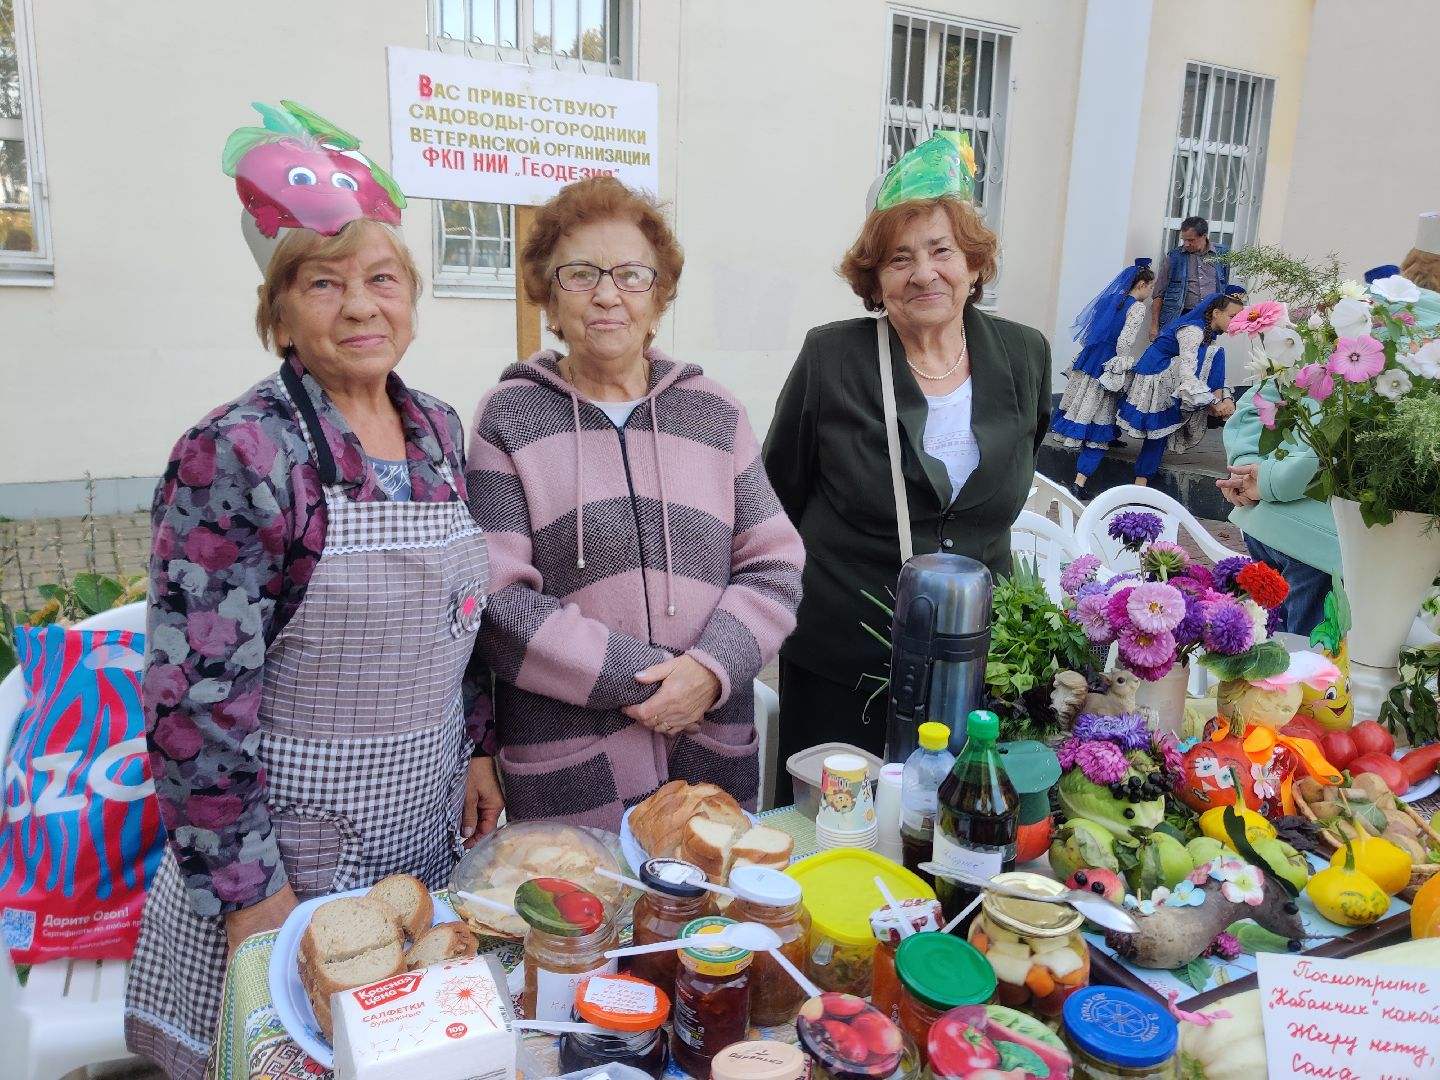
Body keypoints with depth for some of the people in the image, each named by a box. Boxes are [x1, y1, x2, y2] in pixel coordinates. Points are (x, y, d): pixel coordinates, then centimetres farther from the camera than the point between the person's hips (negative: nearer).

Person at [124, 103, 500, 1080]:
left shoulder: (439, 429, 1)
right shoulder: (237, 456, -20)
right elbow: (197, 695, -19)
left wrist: (473, 749, 9)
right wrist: (249, 891, -16)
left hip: (426, 829, 6)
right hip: (289, 844, -6)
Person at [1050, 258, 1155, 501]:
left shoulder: (1109, 299, 13)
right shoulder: (1136, 308, -8)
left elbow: (1085, 334, 15)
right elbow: (1123, 343, -16)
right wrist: (1119, 371, -5)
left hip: (1086, 363, 7)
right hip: (1105, 371, -7)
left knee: (1081, 412, 14)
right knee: (1098, 428, -4)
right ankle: (1079, 484, -7)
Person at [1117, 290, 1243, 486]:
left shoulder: (1210, 333, 9)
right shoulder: (1193, 331, -23)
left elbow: (1217, 375, 11)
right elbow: (1187, 374, -32)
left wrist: (1226, 398, -6)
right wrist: (1214, 402, -31)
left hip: (1166, 382, 10)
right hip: (1156, 379, -10)